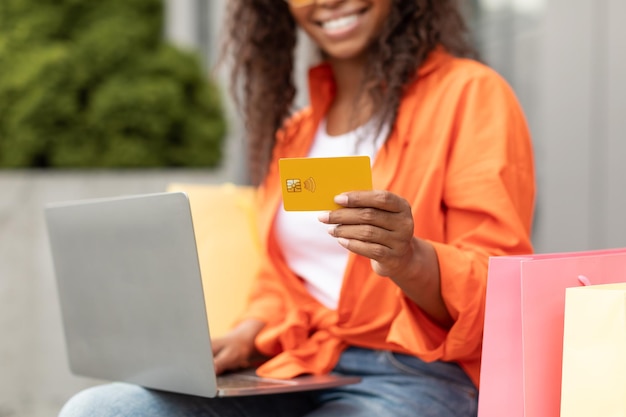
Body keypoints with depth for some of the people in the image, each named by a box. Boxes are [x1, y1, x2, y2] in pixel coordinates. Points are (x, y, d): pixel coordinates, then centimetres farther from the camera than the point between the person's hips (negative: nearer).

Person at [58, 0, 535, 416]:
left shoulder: (470, 94, -2)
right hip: (297, 372, 7)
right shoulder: (296, 125, 21)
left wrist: (410, 261, -29)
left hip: (416, 378, -6)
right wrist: (248, 335, 3)